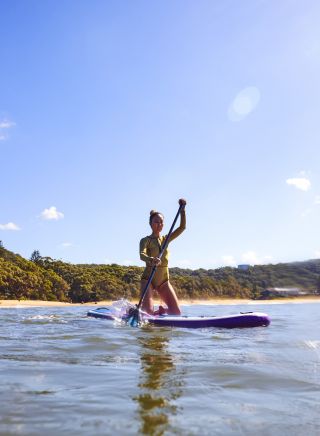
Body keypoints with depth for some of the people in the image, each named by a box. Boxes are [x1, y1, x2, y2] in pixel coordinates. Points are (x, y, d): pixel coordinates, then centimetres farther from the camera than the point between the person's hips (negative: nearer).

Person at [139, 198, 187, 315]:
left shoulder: (166, 239, 10)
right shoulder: (145, 240, -4)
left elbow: (182, 227, 0)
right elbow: (142, 255, -25)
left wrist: (182, 209, -11)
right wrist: (151, 260, -47)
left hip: (164, 280, 4)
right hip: (148, 279, -4)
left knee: (176, 312, -5)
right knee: (148, 312, -19)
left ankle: (160, 311, 24)